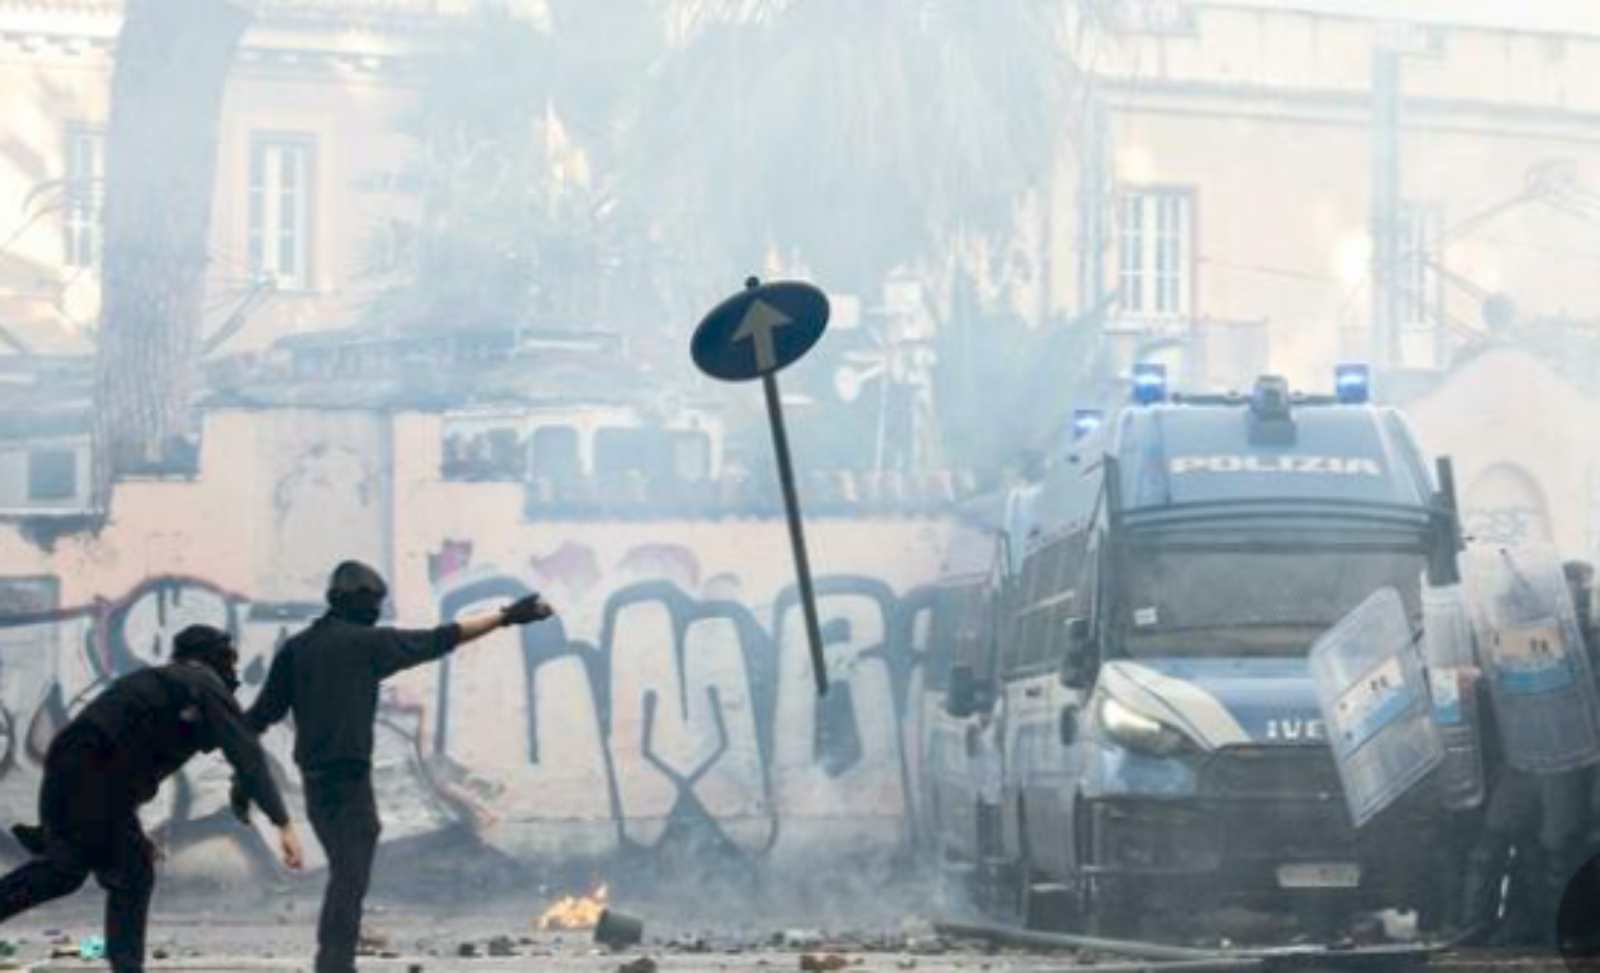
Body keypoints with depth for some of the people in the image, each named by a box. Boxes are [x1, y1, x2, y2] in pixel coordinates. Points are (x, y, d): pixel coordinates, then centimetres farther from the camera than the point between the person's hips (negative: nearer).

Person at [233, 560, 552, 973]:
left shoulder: (295, 648, 10)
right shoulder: (365, 642, -6)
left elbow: (259, 717, 8)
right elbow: (440, 640, -5)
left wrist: (242, 779, 12)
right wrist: (505, 617, 1)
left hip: (313, 779, 7)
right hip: (349, 778, -7)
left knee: (344, 874, 18)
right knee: (350, 880, -6)